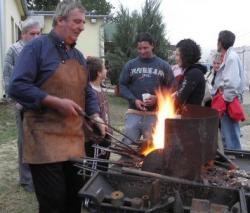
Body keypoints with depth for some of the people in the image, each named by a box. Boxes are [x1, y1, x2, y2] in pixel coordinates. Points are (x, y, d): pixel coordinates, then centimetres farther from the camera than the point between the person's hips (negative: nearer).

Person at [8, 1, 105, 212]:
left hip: (74, 139, 7)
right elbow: (17, 86, -15)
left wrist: (95, 117, 3)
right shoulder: (38, 46, -6)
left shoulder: (78, 55, 16)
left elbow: (87, 92, 20)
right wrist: (57, 102, -18)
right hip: (45, 138, -7)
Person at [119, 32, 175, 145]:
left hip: (155, 114, 0)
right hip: (133, 113, 1)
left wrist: (157, 98, -12)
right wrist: (134, 100, -10)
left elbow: (171, 88, 5)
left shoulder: (164, 66, 6)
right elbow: (122, 86, 6)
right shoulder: (130, 65, 8)